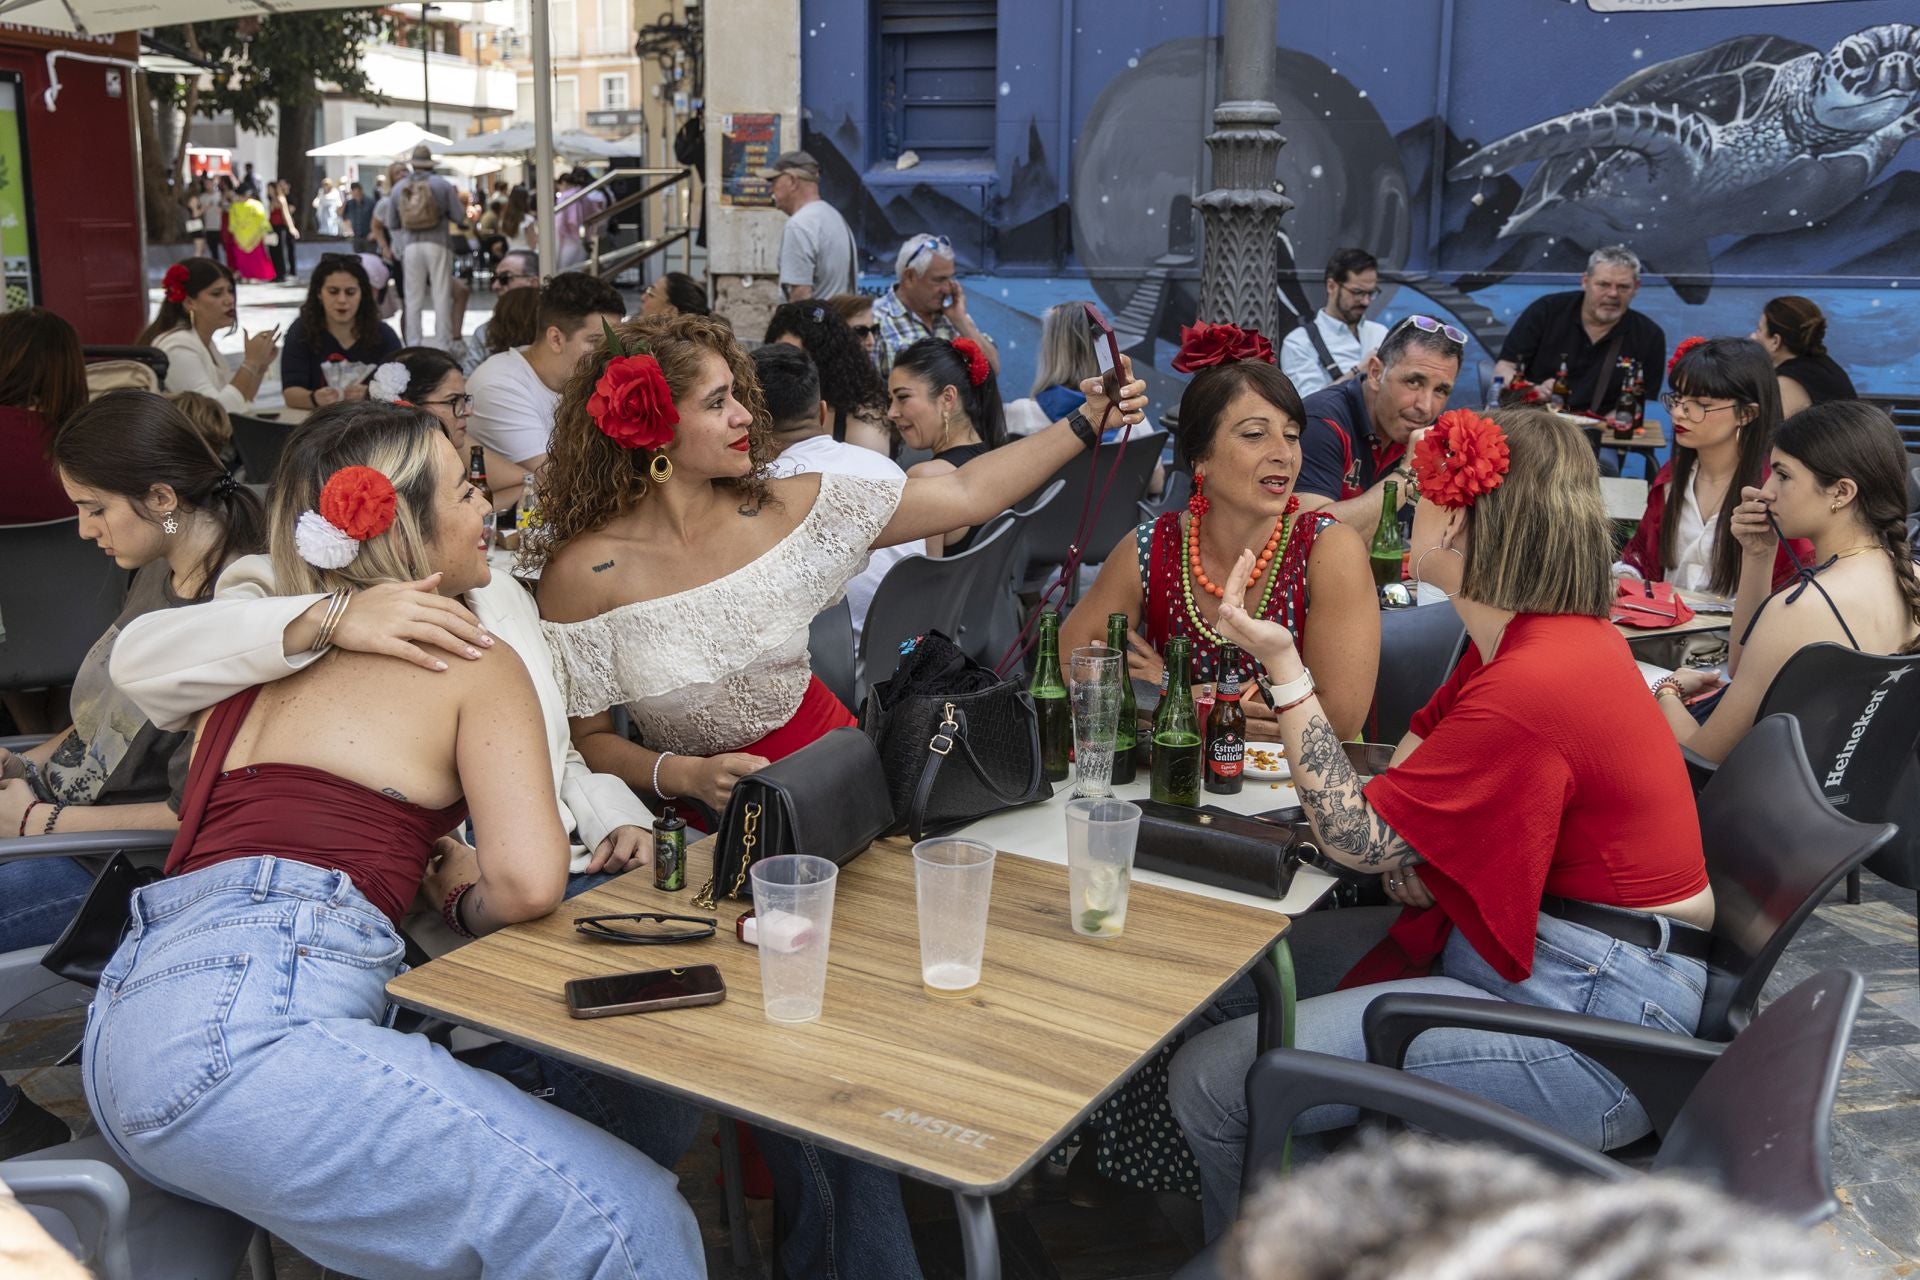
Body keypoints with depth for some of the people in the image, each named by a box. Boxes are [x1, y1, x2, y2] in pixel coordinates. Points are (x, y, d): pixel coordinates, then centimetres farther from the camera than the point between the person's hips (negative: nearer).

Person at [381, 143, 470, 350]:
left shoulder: (399, 187, 7)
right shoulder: (442, 184, -1)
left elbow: (391, 223, 10)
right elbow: (460, 216, -2)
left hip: (410, 246, 2)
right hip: (438, 244, -2)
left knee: (413, 298, 7)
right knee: (442, 296, 0)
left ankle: (413, 344, 8)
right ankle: (443, 343, -1)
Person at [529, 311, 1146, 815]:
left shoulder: (782, 510, -3)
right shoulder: (582, 572, -11)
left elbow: (965, 495, -1)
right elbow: (589, 739, -2)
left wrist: (1086, 423, -5)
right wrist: (688, 776, -20)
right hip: (710, 819, -3)